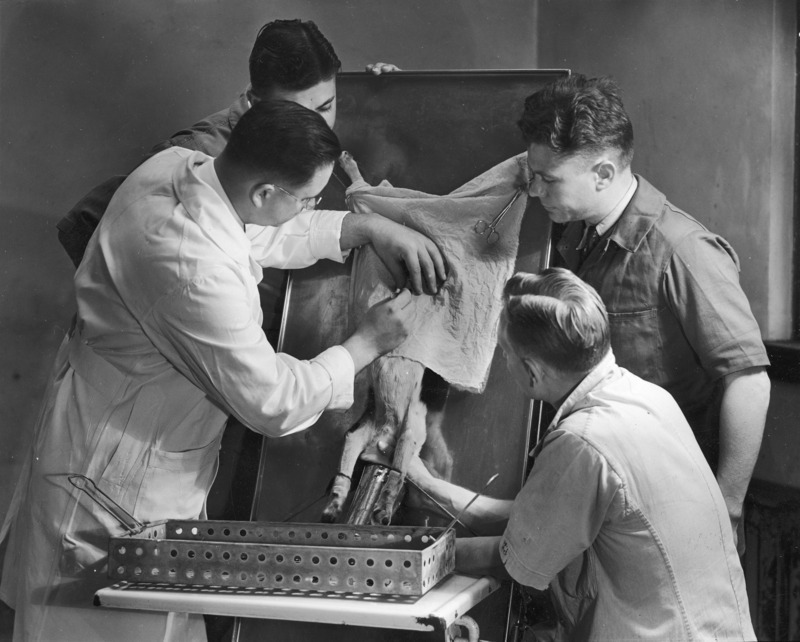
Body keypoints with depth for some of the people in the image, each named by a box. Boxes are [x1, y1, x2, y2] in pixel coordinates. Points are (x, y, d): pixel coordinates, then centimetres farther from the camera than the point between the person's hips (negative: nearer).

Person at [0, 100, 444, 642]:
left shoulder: (176, 165, -7)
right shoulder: (198, 268, -34)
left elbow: (270, 234, 15)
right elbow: (272, 404, -24)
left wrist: (370, 227, 4)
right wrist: (366, 344, -11)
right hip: (119, 487, -10)